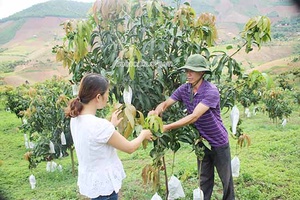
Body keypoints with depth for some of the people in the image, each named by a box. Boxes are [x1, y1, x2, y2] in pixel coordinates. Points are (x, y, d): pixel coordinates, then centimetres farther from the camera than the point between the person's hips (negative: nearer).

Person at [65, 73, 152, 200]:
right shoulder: (99, 124, -30)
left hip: (90, 181, 8)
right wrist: (143, 134, 0)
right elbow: (129, 148, -17)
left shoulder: (75, 119, -4)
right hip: (103, 185, -8)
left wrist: (111, 125, 12)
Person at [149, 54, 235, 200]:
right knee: (205, 179, 18)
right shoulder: (184, 89, -7)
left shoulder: (211, 91, -27)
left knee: (226, 178, 15)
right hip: (201, 142, 5)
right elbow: (165, 103, -6)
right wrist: (156, 112, -31)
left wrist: (167, 127, -38)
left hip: (219, 142, -4)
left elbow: (194, 117, -34)